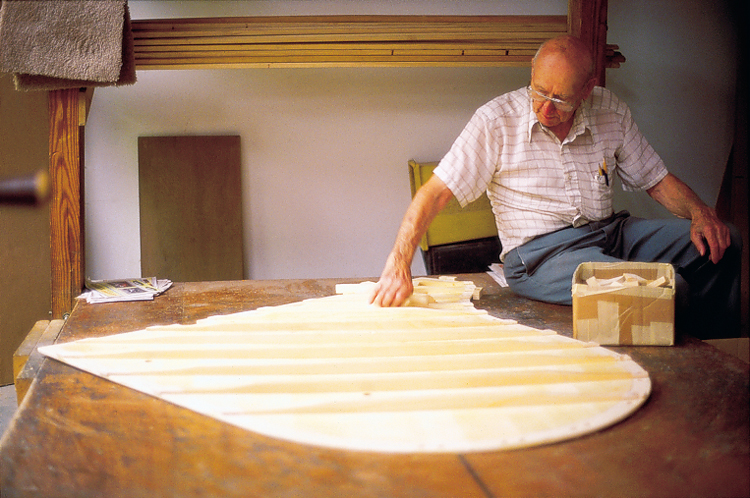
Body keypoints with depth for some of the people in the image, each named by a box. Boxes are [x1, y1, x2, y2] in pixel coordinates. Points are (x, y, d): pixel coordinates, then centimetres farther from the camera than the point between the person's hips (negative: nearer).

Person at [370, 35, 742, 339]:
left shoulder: (610, 112, 6)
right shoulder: (495, 122, -8)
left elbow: (656, 179, 14)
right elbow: (436, 192, -12)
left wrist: (700, 213, -6)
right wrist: (399, 263, -25)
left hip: (610, 231, 6)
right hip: (538, 252, -6)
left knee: (723, 245, -6)